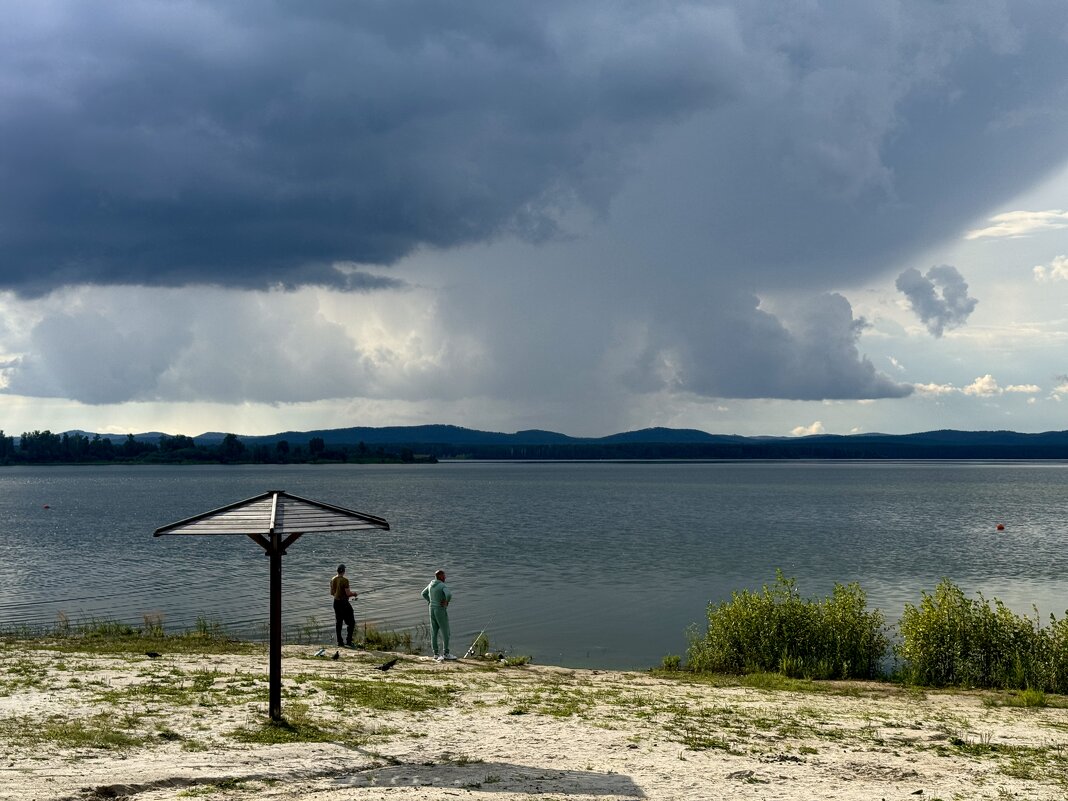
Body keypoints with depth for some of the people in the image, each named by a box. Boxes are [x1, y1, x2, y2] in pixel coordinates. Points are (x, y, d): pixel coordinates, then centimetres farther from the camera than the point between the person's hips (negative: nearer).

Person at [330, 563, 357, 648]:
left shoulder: (333, 580, 5)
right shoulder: (344, 580, -17)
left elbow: (331, 593, 13)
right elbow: (348, 593, -19)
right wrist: (353, 594, 1)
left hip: (336, 602, 7)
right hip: (344, 602, -7)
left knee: (338, 622, 11)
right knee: (351, 622, 2)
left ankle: (339, 642, 13)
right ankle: (348, 641, -4)